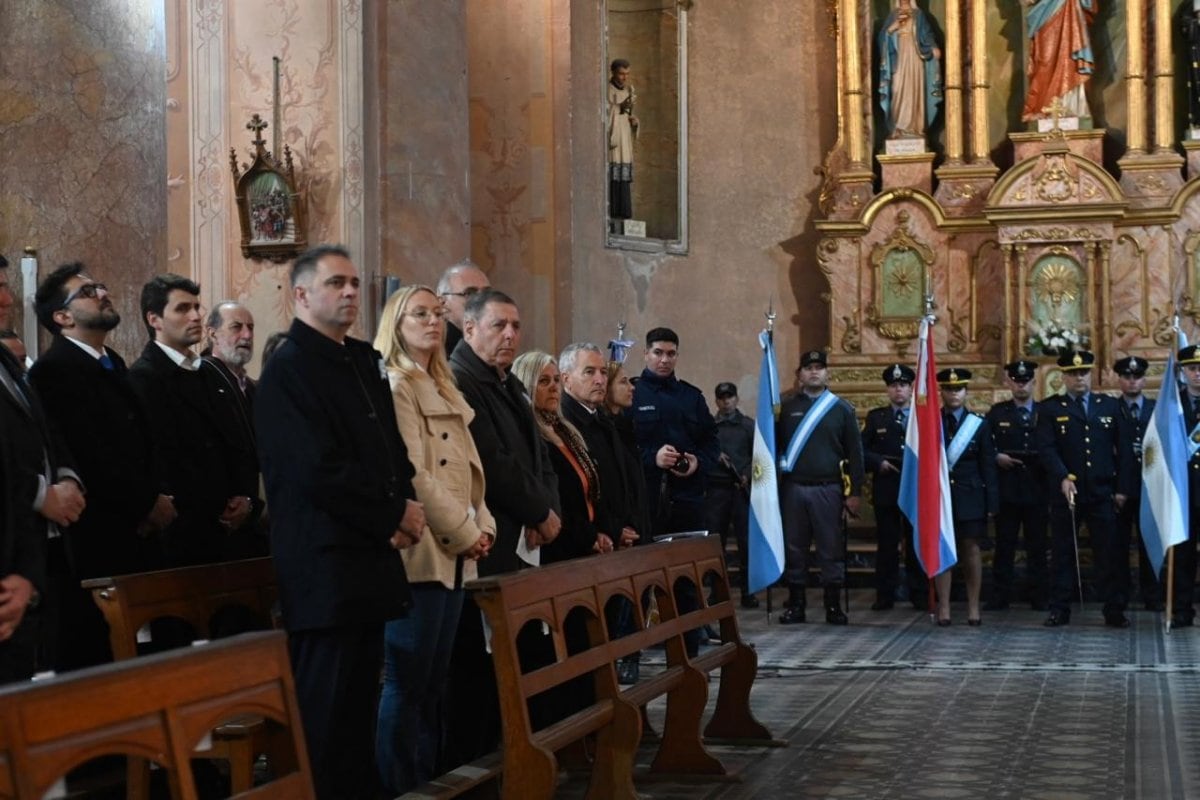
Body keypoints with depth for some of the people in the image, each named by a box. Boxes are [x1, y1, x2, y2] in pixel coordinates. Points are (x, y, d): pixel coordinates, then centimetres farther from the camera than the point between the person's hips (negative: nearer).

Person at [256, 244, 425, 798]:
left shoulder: (365, 361, 16)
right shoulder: (287, 371, -11)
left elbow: (390, 447, 20)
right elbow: (317, 472, -20)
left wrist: (406, 507, 0)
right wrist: (394, 515, -11)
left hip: (369, 556, 9)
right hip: (324, 564, -8)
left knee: (360, 701, 13)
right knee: (327, 709, -3)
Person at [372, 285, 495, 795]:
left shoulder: (445, 390, 20)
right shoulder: (393, 386, -8)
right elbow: (412, 475, -15)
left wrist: (483, 524, 4)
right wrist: (464, 534, -13)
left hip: (453, 553, 9)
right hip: (419, 551, -9)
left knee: (433, 682, 11)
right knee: (407, 683, -6)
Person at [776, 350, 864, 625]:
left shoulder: (842, 409, 7)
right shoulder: (786, 407, 8)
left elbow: (854, 453, 5)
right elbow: (775, 445, 6)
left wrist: (854, 492, -1)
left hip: (828, 489, -1)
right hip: (792, 489, 1)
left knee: (831, 549, 1)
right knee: (794, 548, 4)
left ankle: (833, 606, 9)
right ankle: (795, 605, 12)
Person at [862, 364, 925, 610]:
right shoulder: (875, 417, 9)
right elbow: (862, 450, 3)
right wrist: (879, 462, -11)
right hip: (886, 490, 0)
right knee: (886, 544, 2)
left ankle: (919, 595, 10)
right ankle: (885, 596, 6)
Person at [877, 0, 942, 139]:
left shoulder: (918, 14, 8)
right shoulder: (893, 15, 12)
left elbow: (927, 33, -1)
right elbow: (884, 35, 2)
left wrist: (934, 48, -17)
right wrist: (895, 25, -15)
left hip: (914, 57, 0)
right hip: (899, 57, 1)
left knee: (915, 90, -4)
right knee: (899, 90, -8)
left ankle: (915, 127, -2)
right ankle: (898, 127, -8)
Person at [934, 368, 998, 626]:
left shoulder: (979, 425, 5)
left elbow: (988, 467, 3)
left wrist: (991, 503, -2)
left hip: (970, 498, 0)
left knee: (972, 550, 2)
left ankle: (974, 608, 10)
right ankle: (944, 607, 7)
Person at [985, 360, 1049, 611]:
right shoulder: (997, 413, 8)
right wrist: (996, 457, -12)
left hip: (1037, 489, 0)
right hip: (1006, 489, 0)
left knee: (1037, 546, 4)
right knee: (1004, 545, 2)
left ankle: (1039, 597, 10)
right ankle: (1000, 597, 7)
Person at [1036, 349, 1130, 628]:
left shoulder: (1110, 406, 11)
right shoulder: (1050, 409, 5)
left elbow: (1123, 449, 10)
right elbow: (1046, 449, -6)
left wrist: (1122, 488, 3)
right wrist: (1063, 478, -20)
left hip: (1103, 492, 1)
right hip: (1065, 493, -1)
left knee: (1109, 553, 0)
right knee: (1062, 553, 3)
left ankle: (1115, 611, 5)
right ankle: (1059, 610, 9)